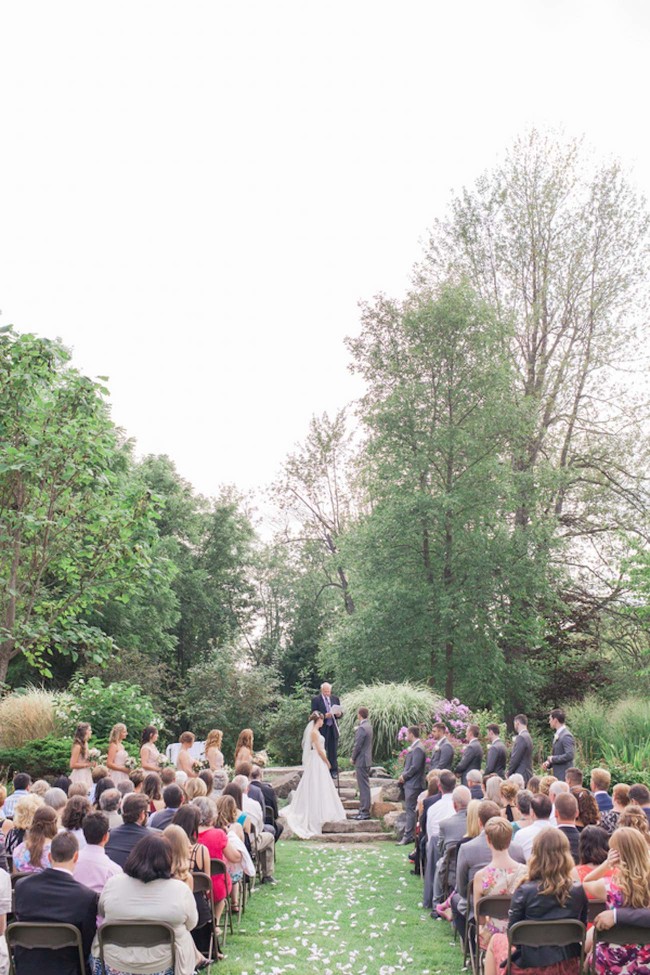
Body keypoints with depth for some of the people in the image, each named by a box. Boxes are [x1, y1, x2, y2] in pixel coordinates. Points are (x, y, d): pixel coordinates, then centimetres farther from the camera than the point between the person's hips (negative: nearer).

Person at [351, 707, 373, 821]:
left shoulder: (362, 728, -20)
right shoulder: (368, 726, 10)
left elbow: (357, 746, -19)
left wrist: (353, 758, -6)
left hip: (361, 761, -10)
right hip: (367, 760, 10)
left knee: (364, 786, -5)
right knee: (364, 786, 15)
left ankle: (365, 812, -2)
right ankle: (363, 809, 21)